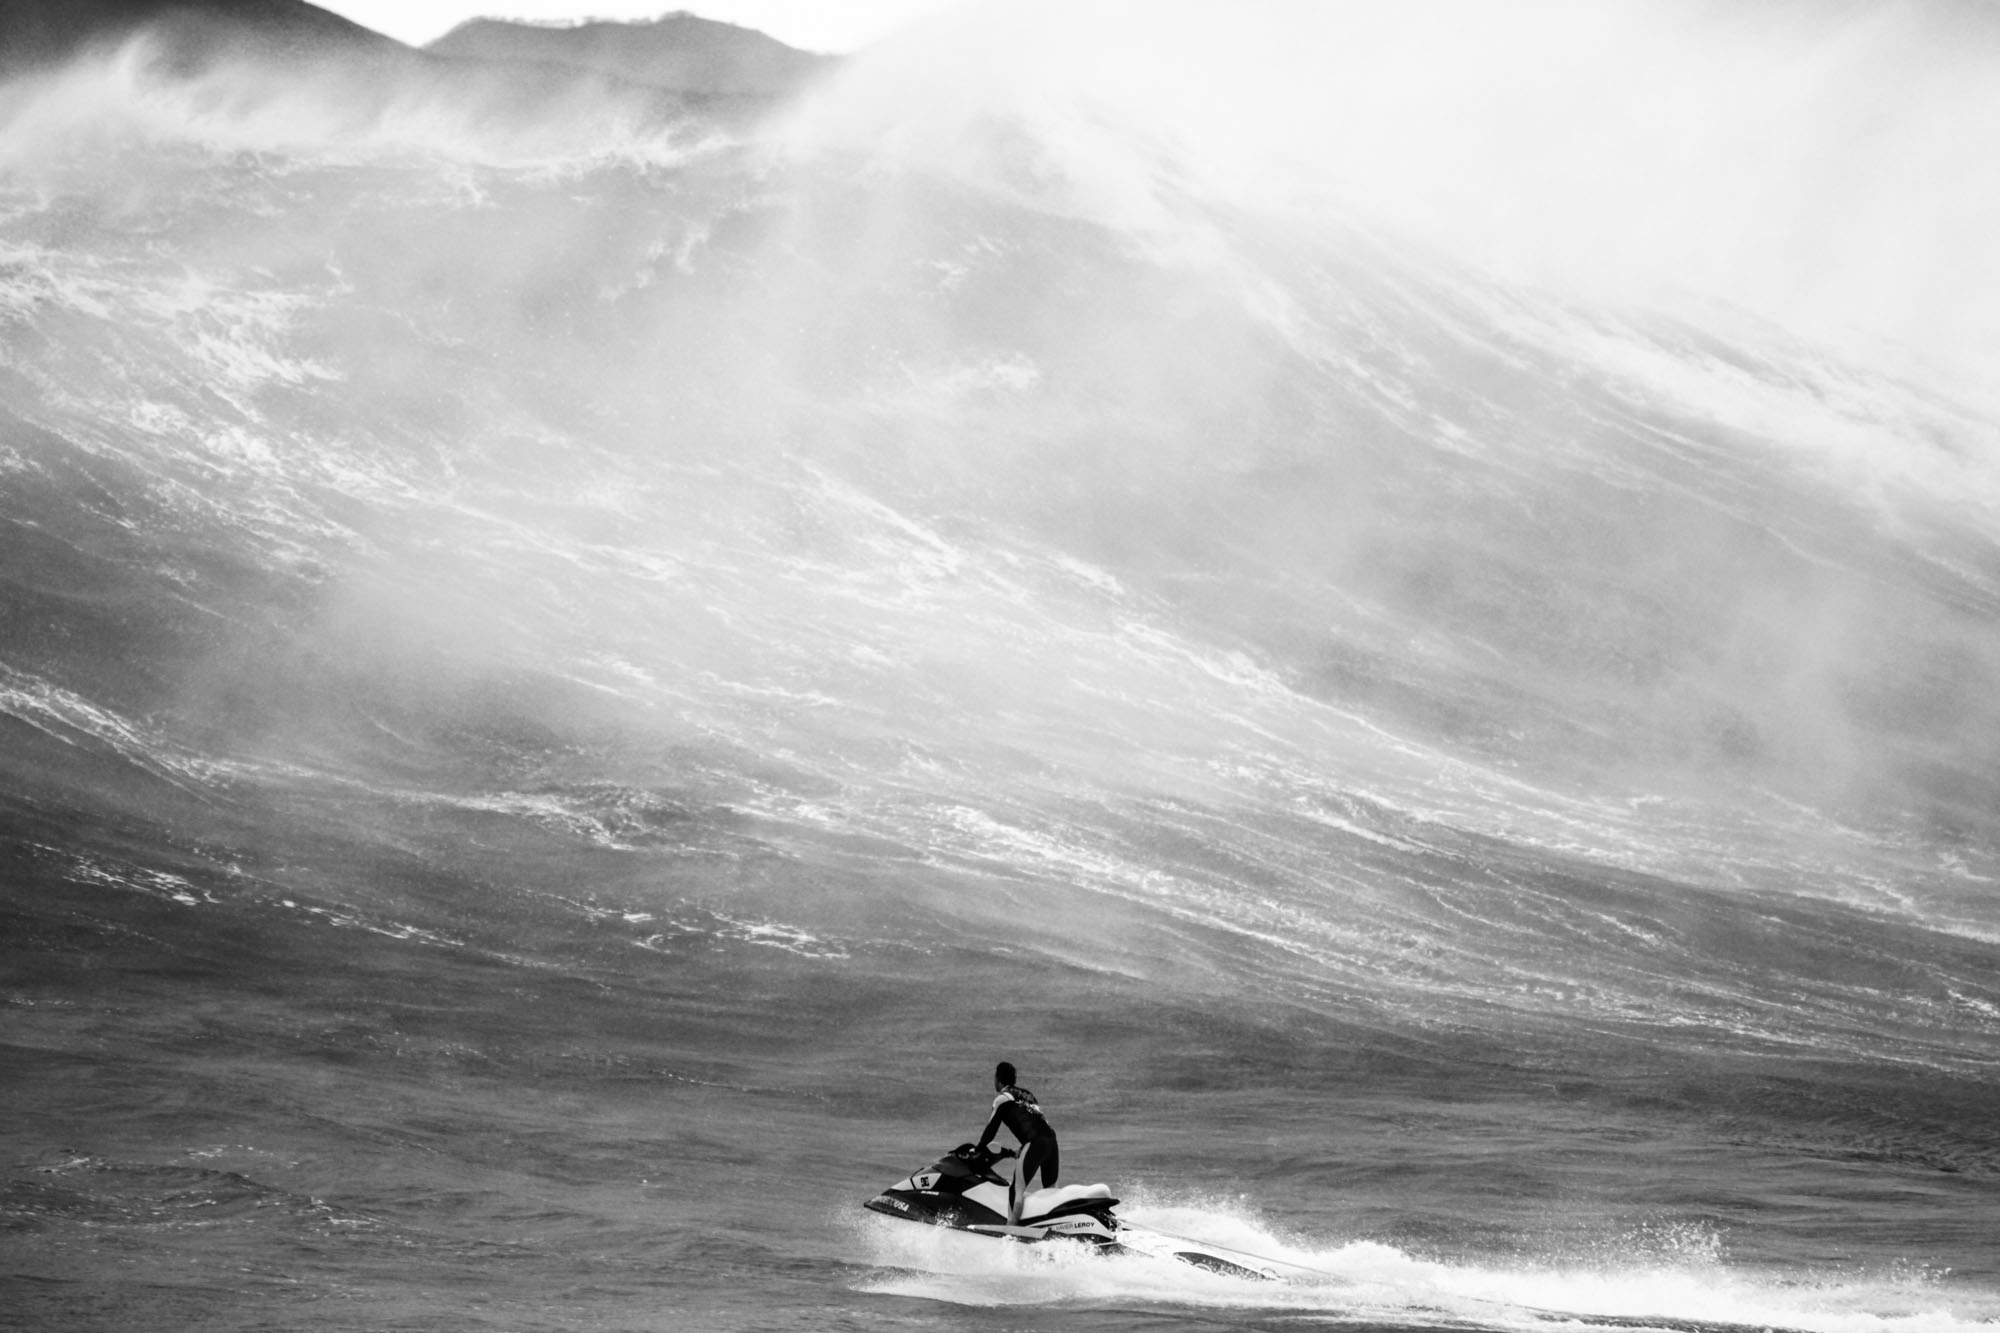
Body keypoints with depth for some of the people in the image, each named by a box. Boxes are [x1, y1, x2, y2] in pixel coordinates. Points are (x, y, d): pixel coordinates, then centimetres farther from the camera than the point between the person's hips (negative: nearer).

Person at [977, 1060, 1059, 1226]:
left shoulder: (1003, 1097, 5)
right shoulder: (1027, 1094, 27)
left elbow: (992, 1127, 1)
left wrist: (979, 1149, 12)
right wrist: (1019, 1150, 38)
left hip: (1034, 1143, -7)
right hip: (1051, 1140, 7)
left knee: (1017, 1189, -9)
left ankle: (1011, 1226, -19)